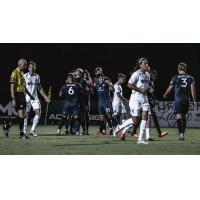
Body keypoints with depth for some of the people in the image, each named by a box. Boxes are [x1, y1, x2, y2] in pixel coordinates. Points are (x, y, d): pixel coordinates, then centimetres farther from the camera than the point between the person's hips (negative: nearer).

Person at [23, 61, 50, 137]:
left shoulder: (37, 77, 9)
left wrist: (45, 97, 13)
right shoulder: (25, 76, -3)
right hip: (26, 98, -4)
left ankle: (33, 130, -1)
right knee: (26, 114, -1)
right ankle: (24, 132, 9)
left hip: (35, 97, 4)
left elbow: (40, 88, 17)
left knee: (38, 113, -10)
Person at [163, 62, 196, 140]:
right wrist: (194, 99, 5)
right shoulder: (190, 78, 6)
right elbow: (193, 88, -1)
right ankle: (183, 134, 16)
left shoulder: (175, 78, -1)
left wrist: (165, 95, 23)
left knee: (179, 117, -5)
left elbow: (170, 88, 6)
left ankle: (181, 133, -21)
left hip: (178, 100, -3)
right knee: (184, 117, 15)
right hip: (186, 100, 3)